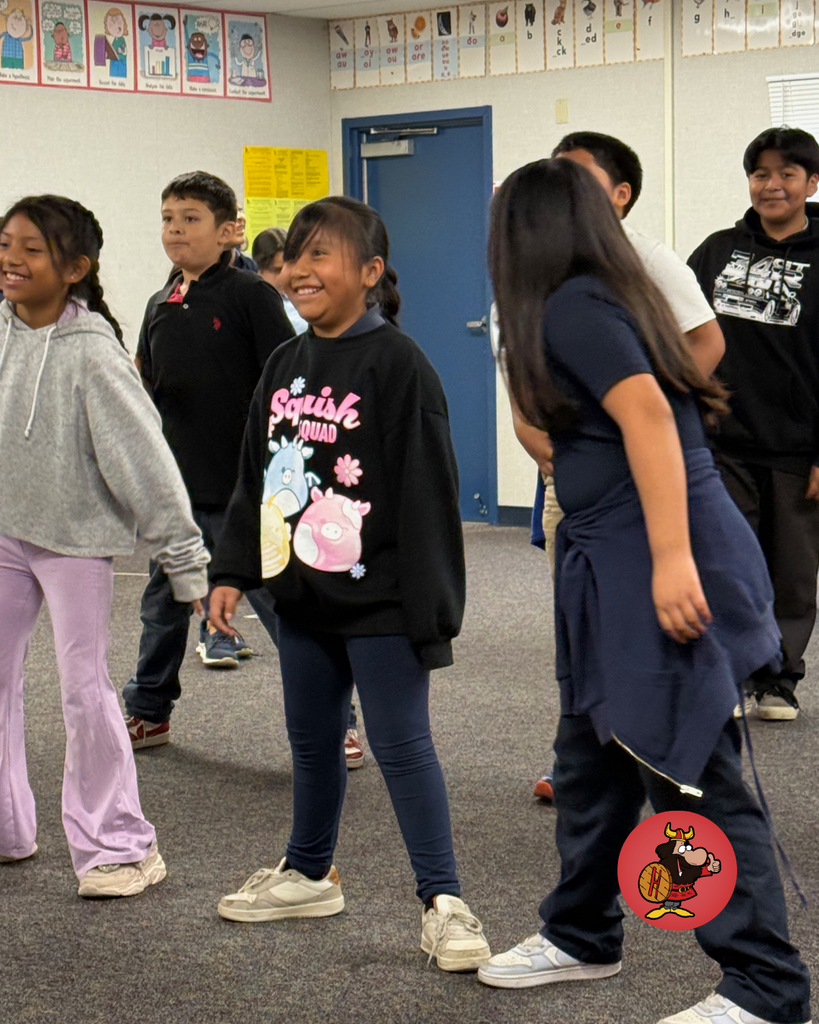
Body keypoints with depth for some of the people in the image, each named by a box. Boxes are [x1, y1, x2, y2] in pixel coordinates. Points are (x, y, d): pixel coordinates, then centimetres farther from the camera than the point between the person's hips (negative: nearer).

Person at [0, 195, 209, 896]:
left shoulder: (90, 352, -20)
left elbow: (144, 456, -18)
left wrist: (186, 559, -17)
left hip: (76, 537, -6)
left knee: (85, 689, -2)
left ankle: (117, 846, 11)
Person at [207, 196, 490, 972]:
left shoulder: (396, 363, -13)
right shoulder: (284, 366, 10)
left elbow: (426, 490, -16)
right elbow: (253, 476, 16)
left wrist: (431, 604, -18)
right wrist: (232, 571, 10)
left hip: (378, 597, -7)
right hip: (302, 590, 7)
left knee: (401, 744, -5)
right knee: (310, 739, 19)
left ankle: (442, 901, 1)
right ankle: (308, 874, 35)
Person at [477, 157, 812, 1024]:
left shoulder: (570, 305, -11)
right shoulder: (610, 294, 16)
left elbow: (648, 414, -23)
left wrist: (672, 558, -28)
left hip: (659, 565, -10)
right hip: (615, 565, 10)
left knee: (690, 775, -5)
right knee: (592, 762, 18)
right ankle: (581, 937, 33)